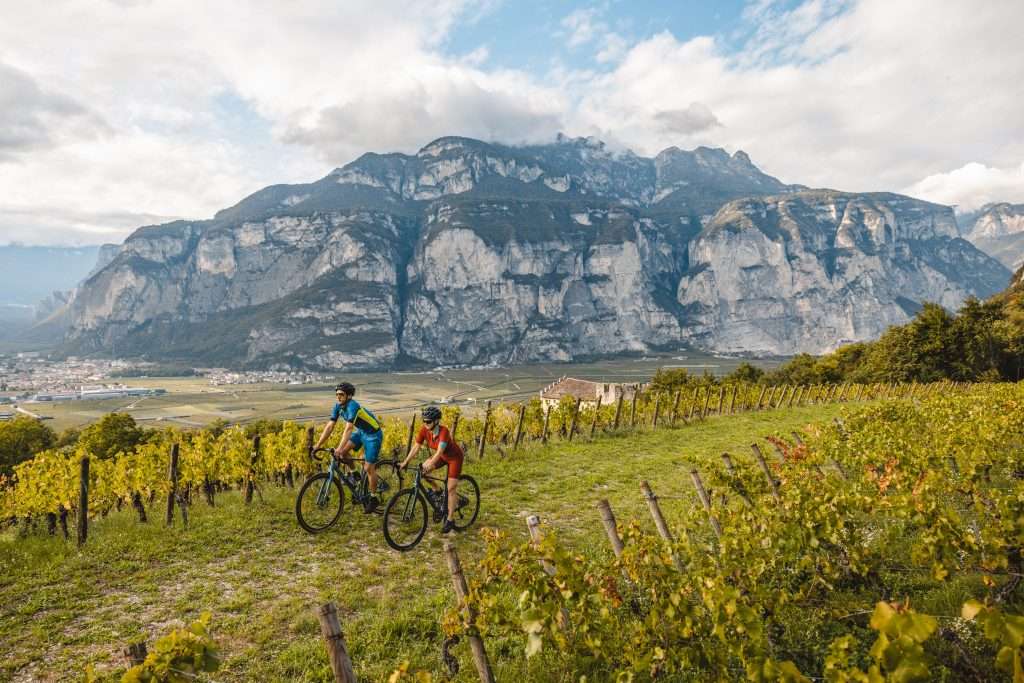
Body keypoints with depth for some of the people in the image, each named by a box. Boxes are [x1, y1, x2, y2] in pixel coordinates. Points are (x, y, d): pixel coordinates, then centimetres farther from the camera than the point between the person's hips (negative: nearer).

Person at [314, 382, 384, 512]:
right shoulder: (338, 406, -8)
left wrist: (339, 448, -48)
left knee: (368, 468, -7)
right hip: (360, 432, 8)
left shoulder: (352, 406, -31)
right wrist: (318, 445, -11)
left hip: (373, 434, -7)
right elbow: (330, 426, -7)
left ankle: (373, 498, 8)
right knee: (343, 451, -11)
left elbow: (348, 428, -40)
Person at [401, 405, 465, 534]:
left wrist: (430, 465, -58)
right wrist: (405, 462, -24)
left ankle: (450, 520, 2)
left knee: (451, 489, -9)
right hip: (442, 456, 6)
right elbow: (416, 447, -16)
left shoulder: (443, 431, -36)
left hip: (454, 457, -6)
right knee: (422, 470, -13)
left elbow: (439, 451, -46)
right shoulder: (424, 430, -19)